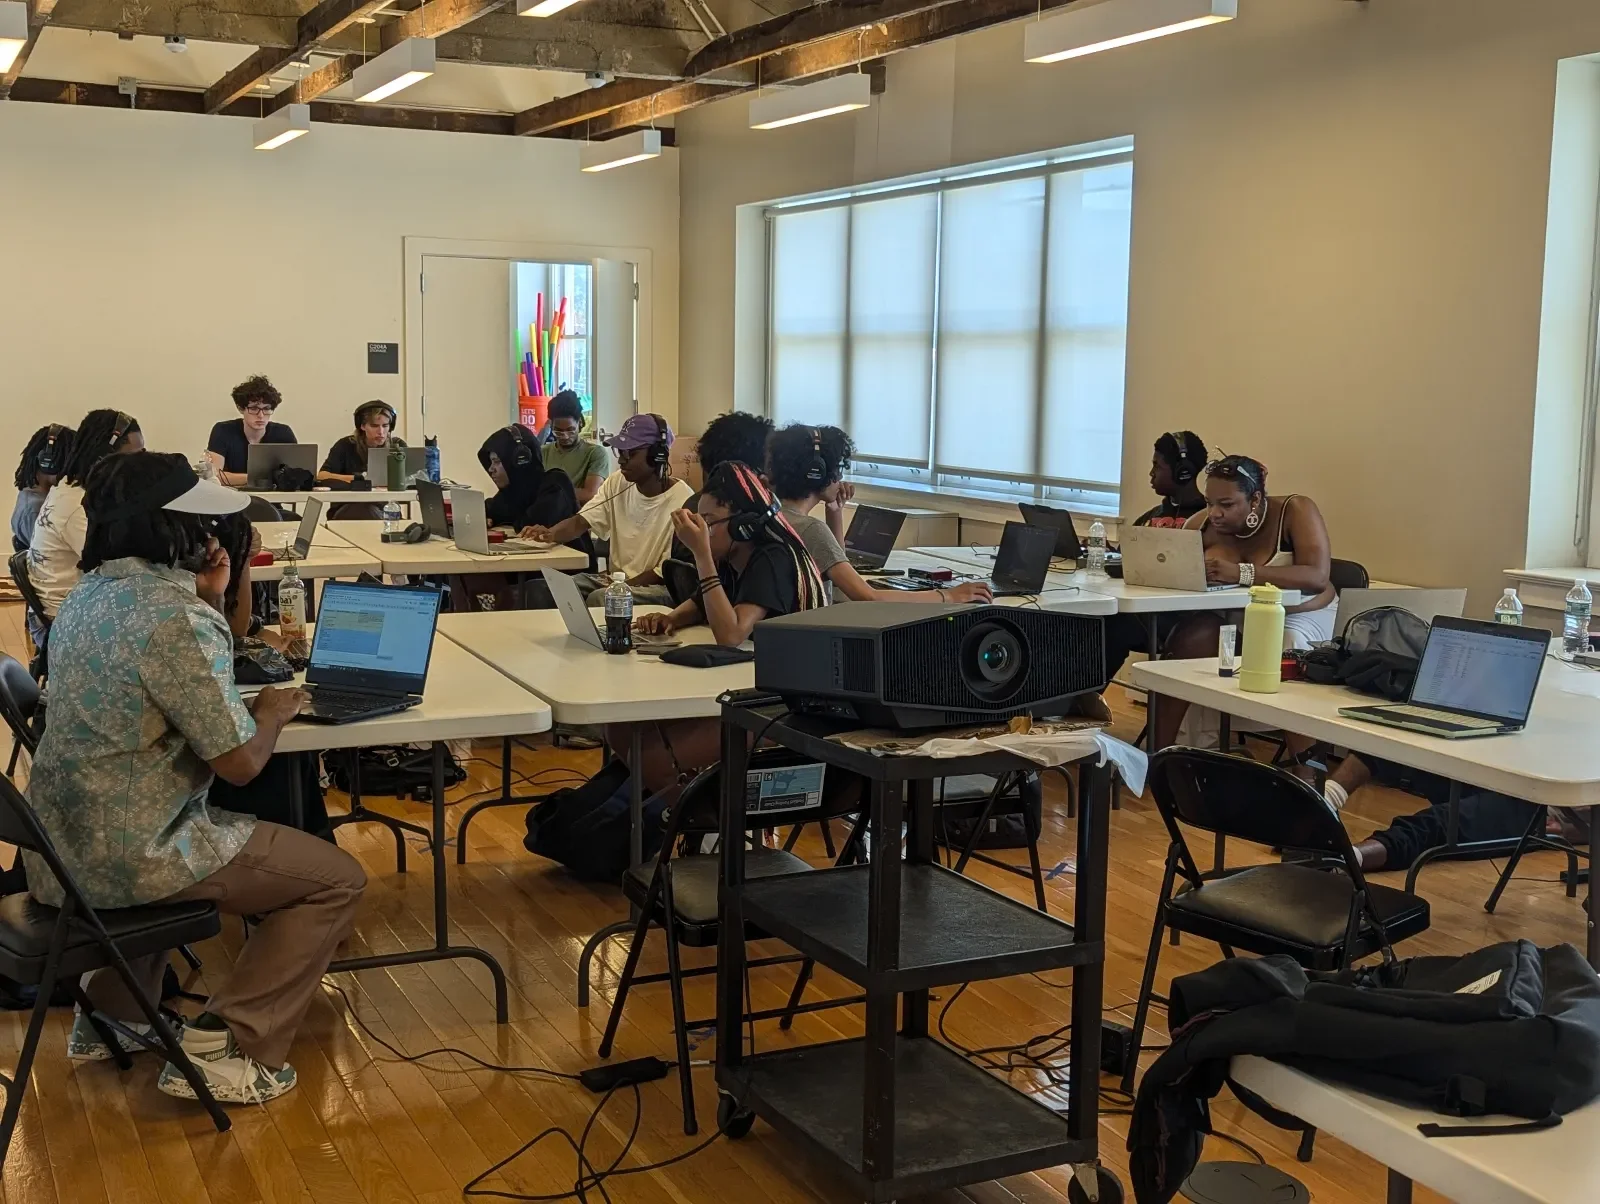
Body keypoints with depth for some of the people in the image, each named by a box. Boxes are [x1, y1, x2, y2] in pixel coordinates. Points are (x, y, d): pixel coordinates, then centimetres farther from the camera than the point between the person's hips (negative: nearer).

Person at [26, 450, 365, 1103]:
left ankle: (110, 1013, 36)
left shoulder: (91, 594, 6)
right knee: (338, 878, 3)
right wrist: (272, 712, -1)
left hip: (64, 847, 9)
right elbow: (240, 762, -22)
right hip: (130, 857, -9)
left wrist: (209, 599, 5)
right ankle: (223, 1050, 0)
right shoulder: (176, 616, -23)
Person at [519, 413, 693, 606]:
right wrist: (550, 533, -25)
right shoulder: (617, 482, 4)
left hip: (660, 588, -6)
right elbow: (581, 522, -3)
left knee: (599, 598, -33)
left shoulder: (682, 500, -17)